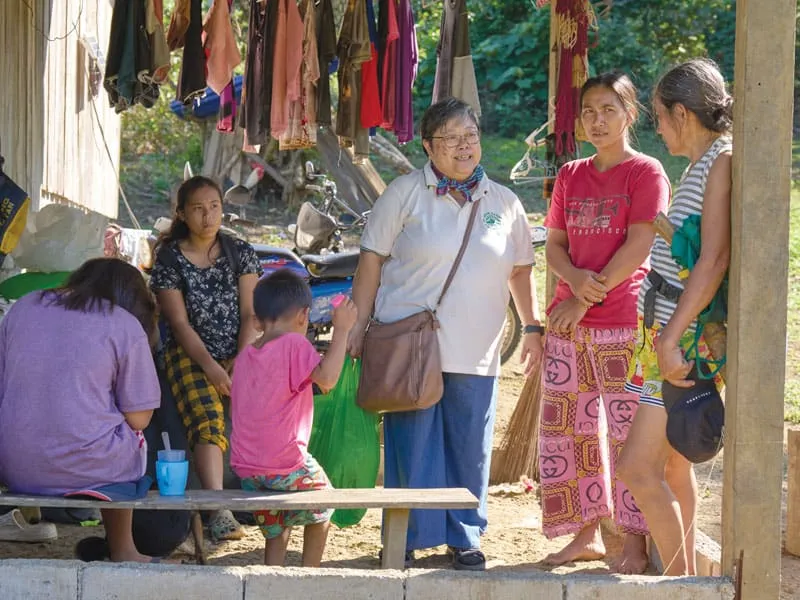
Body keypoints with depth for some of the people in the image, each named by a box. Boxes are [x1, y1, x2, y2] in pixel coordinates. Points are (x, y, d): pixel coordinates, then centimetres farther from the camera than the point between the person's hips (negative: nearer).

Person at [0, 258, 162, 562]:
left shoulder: (24, 306, 11)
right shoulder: (126, 325, -2)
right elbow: (138, 418, -3)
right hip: (81, 469, -4)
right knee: (131, 438, 29)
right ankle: (122, 552, 36)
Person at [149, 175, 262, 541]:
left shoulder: (240, 253, 9)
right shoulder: (169, 260, 3)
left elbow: (249, 313, 2)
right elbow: (180, 323, -4)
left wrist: (241, 363, -13)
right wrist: (210, 367, -17)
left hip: (240, 351, 3)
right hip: (190, 354, -2)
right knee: (207, 422, -28)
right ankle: (219, 510, -41)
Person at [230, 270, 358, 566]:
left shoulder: (245, 355, 12)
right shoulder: (294, 345, -10)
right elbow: (327, 377, -25)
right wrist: (341, 330, -18)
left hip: (245, 467, 6)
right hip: (286, 464, -6)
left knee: (275, 529, 21)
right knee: (322, 503, 19)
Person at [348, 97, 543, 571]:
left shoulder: (504, 203, 9)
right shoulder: (406, 194, 0)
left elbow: (521, 269, 17)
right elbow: (372, 260, 0)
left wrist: (533, 327, 11)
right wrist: (359, 327, -4)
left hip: (475, 353, 3)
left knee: (471, 450, 6)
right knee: (412, 447, 1)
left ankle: (465, 536, 19)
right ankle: (408, 538, 12)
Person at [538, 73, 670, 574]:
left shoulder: (645, 173, -4)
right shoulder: (571, 176, 14)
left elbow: (638, 246, -11)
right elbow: (554, 245, 12)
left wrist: (590, 297, -12)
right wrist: (576, 278, -10)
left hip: (622, 323, -6)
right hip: (568, 320, 6)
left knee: (626, 430, -6)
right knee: (569, 426, 8)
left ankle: (636, 544, 0)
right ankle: (587, 536, 18)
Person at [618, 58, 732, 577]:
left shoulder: (723, 161, -14)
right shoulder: (701, 165, 15)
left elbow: (714, 259, -22)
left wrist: (671, 338, -25)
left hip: (688, 337, -10)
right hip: (670, 333, 10)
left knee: (639, 467, -12)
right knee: (673, 462, 16)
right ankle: (685, 577, 25)